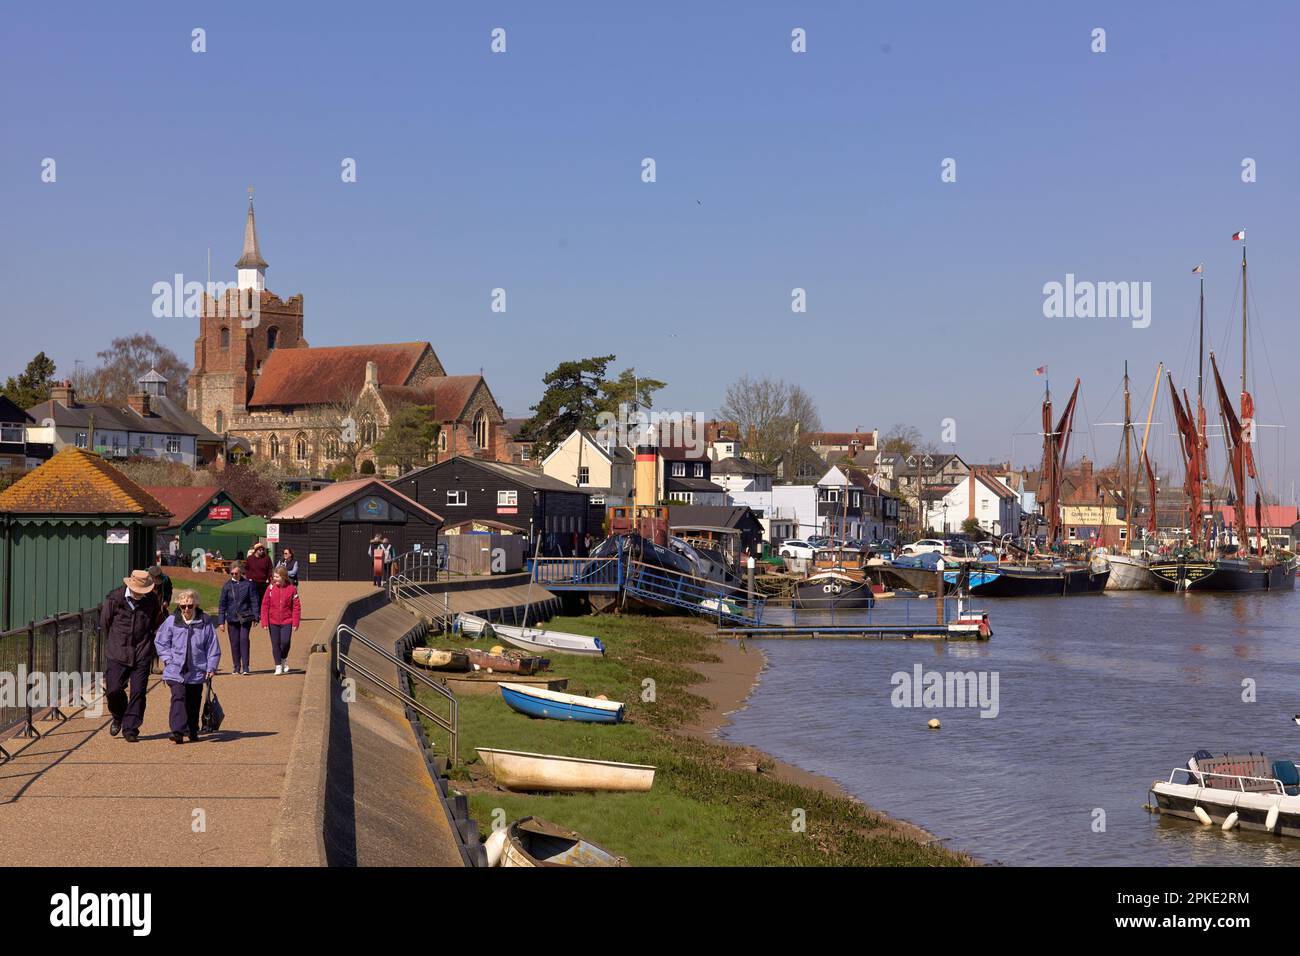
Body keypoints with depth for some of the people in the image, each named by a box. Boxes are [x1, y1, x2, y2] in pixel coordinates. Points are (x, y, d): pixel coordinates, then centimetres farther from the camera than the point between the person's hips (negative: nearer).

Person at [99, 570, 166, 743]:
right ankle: (118, 717, 24)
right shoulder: (114, 598, -6)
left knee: (138, 692, -3)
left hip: (142, 655, 1)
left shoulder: (152, 600, -1)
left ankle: (130, 729, 7)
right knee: (113, 689, -7)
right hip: (117, 653, -1)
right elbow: (104, 623, 8)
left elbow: (157, 623, 15)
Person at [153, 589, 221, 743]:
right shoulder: (171, 622, 1)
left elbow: (213, 646, 6)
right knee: (178, 698, -16)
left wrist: (211, 667, 2)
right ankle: (178, 731, -21)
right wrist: (167, 659, -1)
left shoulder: (205, 622, 1)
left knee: (194, 702, 11)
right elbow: (160, 642, 11)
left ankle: (193, 731, 26)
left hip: (197, 671, 1)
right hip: (175, 671, -1)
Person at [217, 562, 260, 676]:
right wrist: (221, 621, 3)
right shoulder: (227, 586, 4)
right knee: (234, 643, 4)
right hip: (232, 618, 2)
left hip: (245, 618, -2)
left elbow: (254, 601, 3)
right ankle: (236, 667, 15)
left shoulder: (248, 584, 0)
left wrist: (255, 618, 0)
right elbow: (222, 604, 7)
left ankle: (245, 667, -10)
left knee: (244, 639, -13)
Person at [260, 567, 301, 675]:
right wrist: (264, 622, -3)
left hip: (286, 622, -1)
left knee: (285, 642, -11)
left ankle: (284, 659, 19)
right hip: (273, 622, 1)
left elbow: (296, 606, -1)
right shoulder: (271, 588, -1)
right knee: (275, 644, 3)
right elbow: (265, 606, 2)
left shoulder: (291, 589, -3)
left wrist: (295, 623, -5)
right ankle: (278, 666, 15)